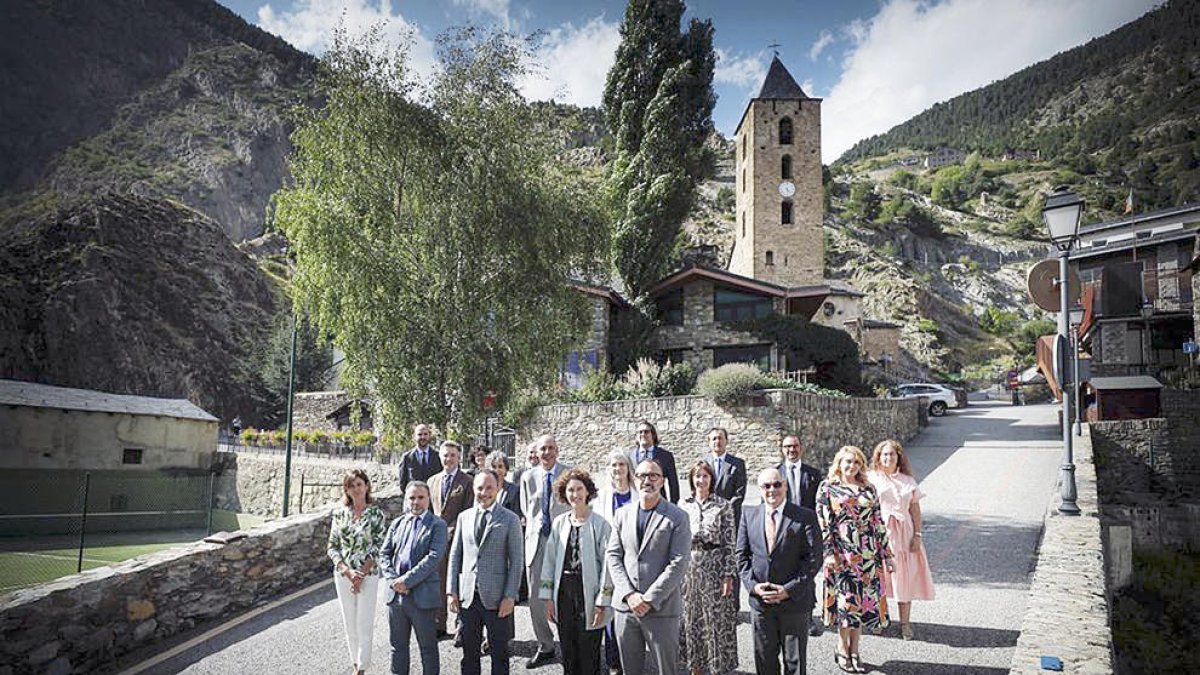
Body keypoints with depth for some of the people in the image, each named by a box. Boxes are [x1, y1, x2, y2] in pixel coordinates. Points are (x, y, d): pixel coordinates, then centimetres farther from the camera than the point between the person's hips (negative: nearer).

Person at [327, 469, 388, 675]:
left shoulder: (377, 514, -7)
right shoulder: (339, 513, 2)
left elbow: (380, 549, -7)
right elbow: (332, 547, 3)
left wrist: (361, 575, -13)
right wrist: (348, 571, -10)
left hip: (368, 575, -3)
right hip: (343, 575, 3)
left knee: (364, 624, 1)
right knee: (349, 623, 11)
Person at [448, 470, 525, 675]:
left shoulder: (509, 519, -2)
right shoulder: (464, 517, 8)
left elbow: (516, 561, -4)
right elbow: (455, 556, 10)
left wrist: (510, 596, -10)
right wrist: (452, 591, 4)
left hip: (496, 597, -3)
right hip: (467, 596, 3)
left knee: (499, 653, 6)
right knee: (469, 652, 11)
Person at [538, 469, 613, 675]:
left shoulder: (600, 524, -7)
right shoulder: (559, 523, 5)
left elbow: (606, 565, -8)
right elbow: (549, 560, 8)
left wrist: (602, 602, -10)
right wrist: (547, 596, 5)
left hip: (588, 594, -4)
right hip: (563, 594, 4)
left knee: (589, 657, 2)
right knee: (568, 656, 12)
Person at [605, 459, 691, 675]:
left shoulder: (677, 517, -3)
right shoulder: (622, 514, 9)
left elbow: (679, 563, -10)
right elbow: (612, 556, 5)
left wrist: (649, 599, -14)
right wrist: (629, 594, -8)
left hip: (661, 608, -4)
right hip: (625, 605, 4)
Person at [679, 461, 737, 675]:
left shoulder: (723, 506, -2)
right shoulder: (683, 505, 6)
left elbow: (729, 543, -4)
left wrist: (729, 575, -8)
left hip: (715, 568, -2)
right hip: (688, 566, 2)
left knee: (716, 618, 1)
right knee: (691, 619, 8)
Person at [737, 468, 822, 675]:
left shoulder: (805, 517, -7)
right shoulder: (749, 516, 5)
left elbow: (814, 558, -10)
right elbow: (742, 555, 6)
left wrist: (789, 590, -16)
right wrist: (753, 585, -9)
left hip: (794, 602, -3)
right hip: (759, 601, 3)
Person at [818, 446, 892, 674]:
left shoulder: (869, 489, 12)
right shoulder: (827, 488, 0)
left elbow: (878, 522, 13)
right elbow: (822, 523, -5)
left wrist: (885, 552, 9)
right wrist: (829, 553, -12)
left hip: (867, 554, 4)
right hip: (842, 554, -4)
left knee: (863, 600, 6)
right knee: (847, 599, -3)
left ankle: (854, 650, 18)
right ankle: (843, 650, 12)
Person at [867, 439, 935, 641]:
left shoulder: (908, 481, 9)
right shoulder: (871, 479, 1)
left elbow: (915, 510, 8)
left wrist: (917, 535, 0)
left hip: (904, 534, 2)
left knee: (905, 578, 3)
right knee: (879, 577, 1)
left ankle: (905, 623, 11)